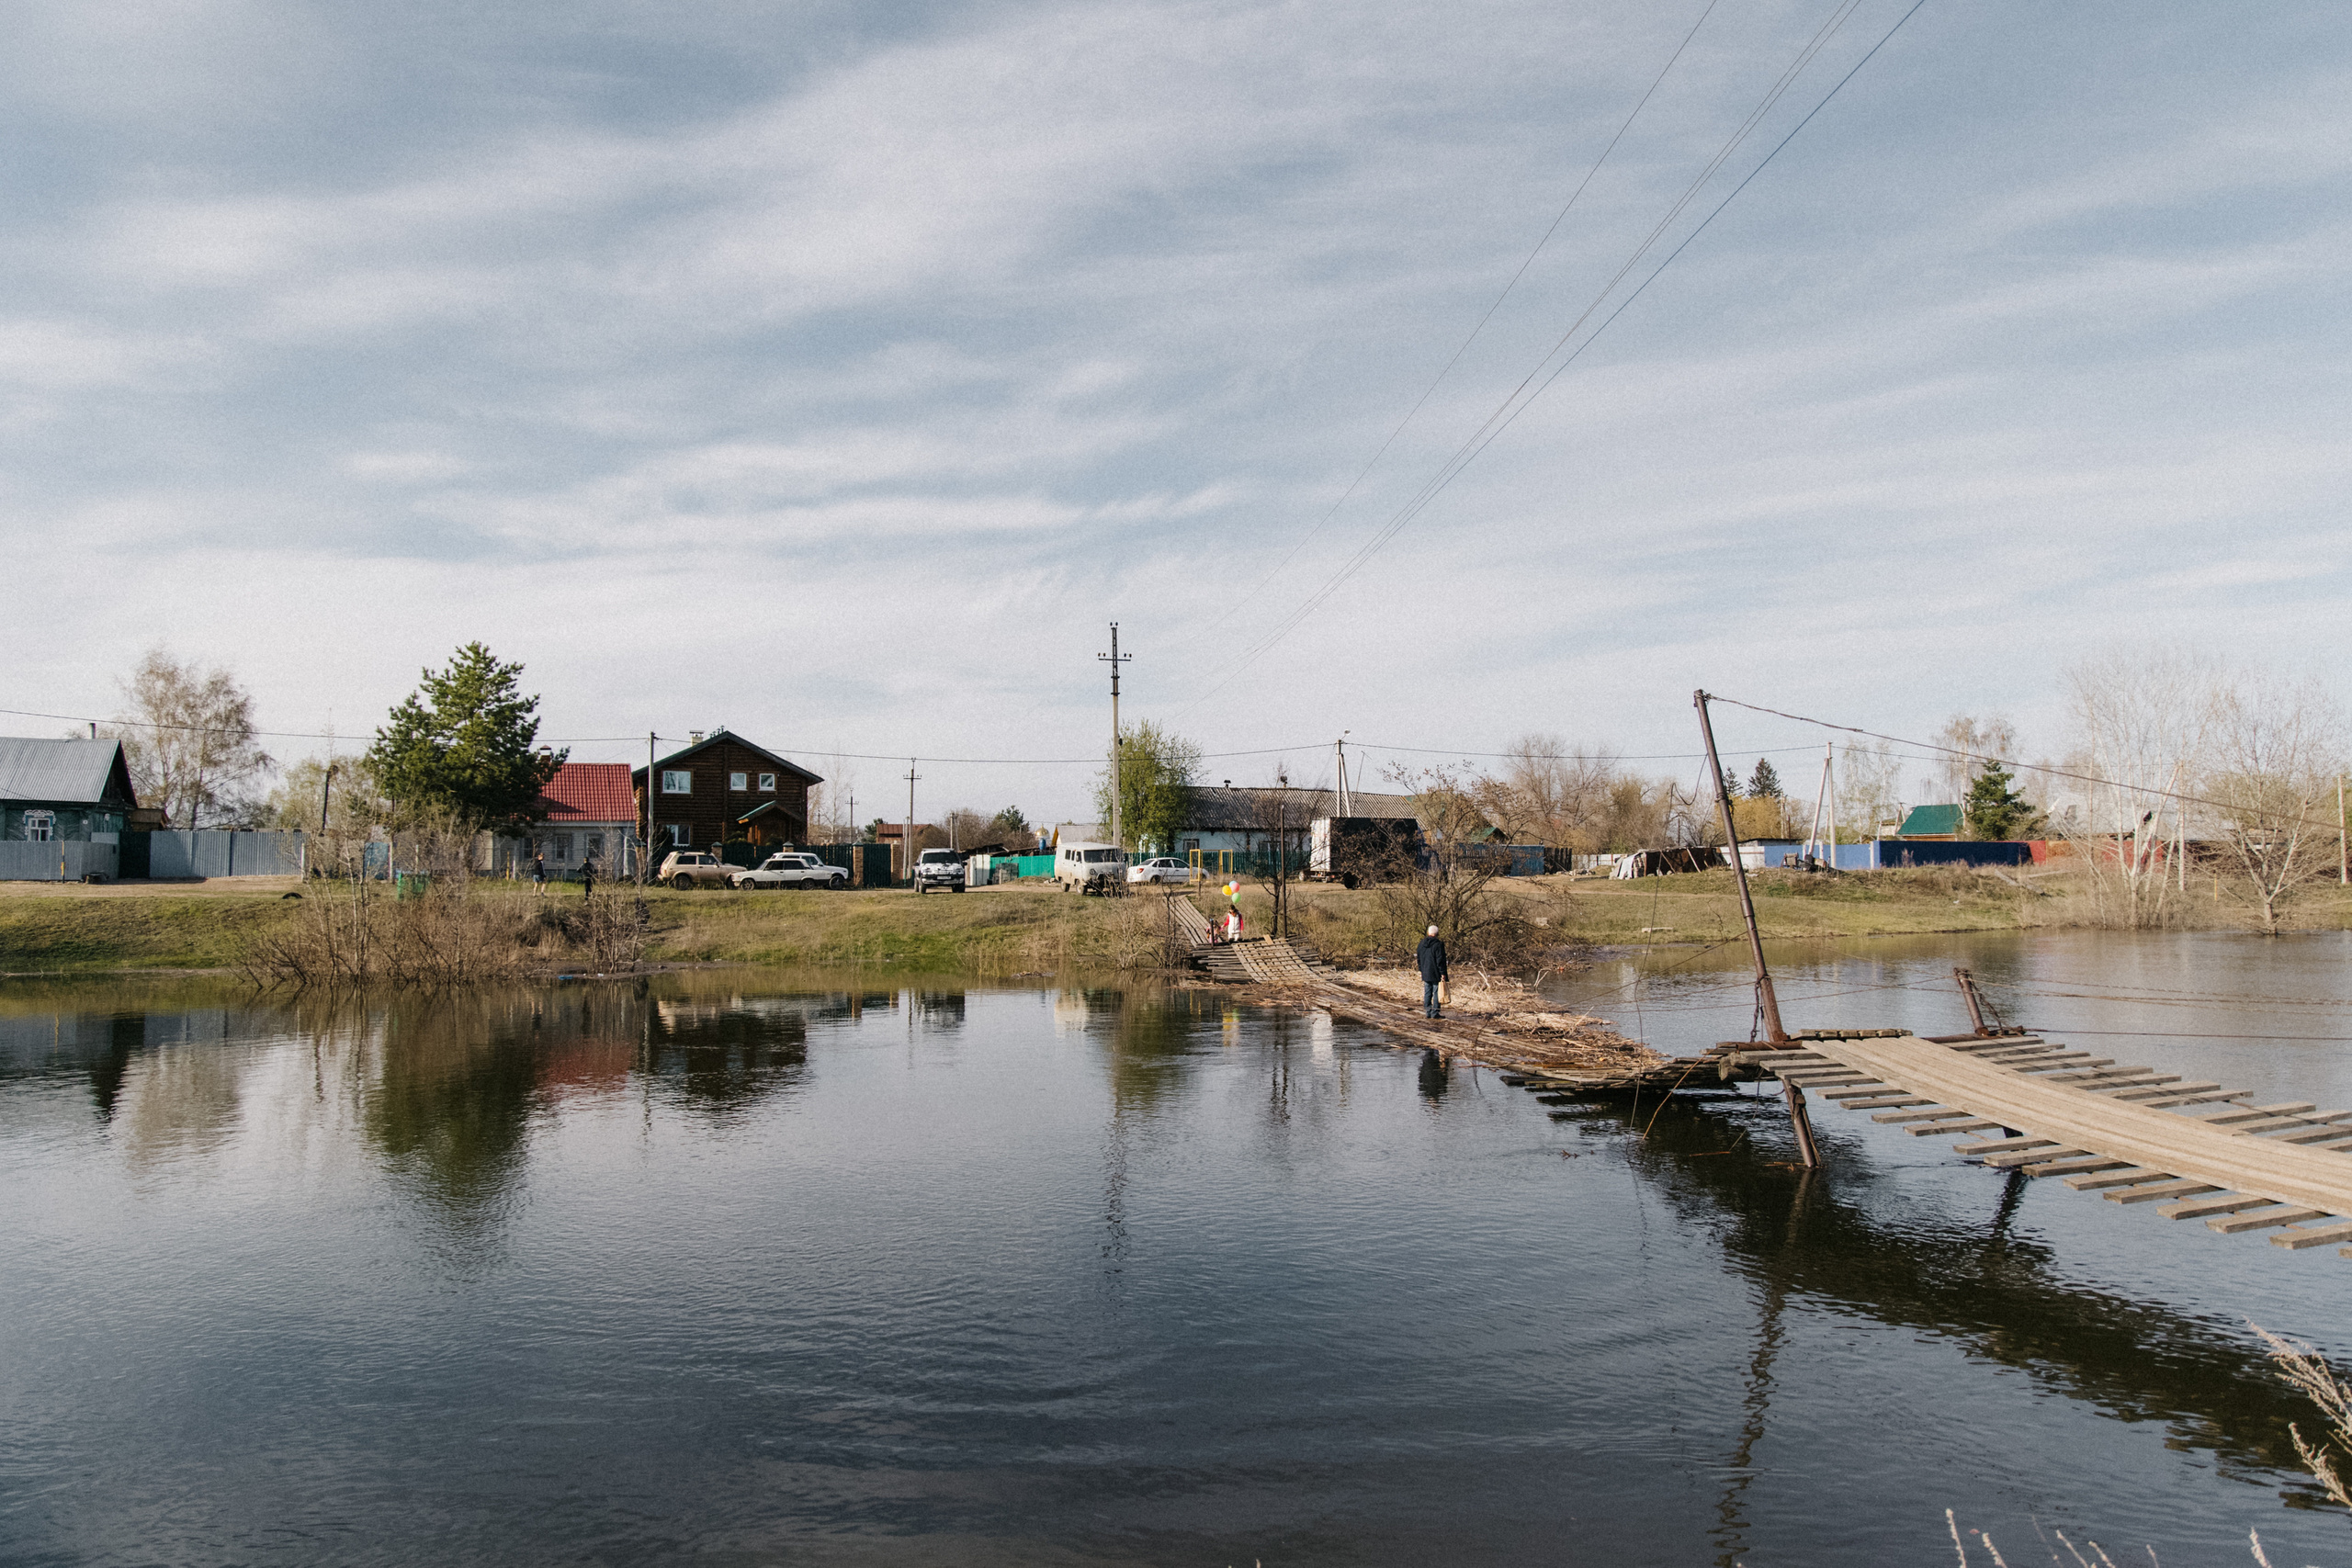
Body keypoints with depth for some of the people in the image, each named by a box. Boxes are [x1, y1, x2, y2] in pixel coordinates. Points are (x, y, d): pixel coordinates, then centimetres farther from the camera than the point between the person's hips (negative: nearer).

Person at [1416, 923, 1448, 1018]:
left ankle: (1427, 1012, 12)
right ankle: (1434, 1013, 0)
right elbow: (1440, 960, -15)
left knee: (1427, 993, 11)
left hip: (1425, 974, 6)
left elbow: (1418, 959, 15)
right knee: (1436, 993, 0)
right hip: (1436, 974, -6)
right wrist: (1443, 973, -11)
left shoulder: (1421, 944, 7)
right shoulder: (1438, 945, -14)